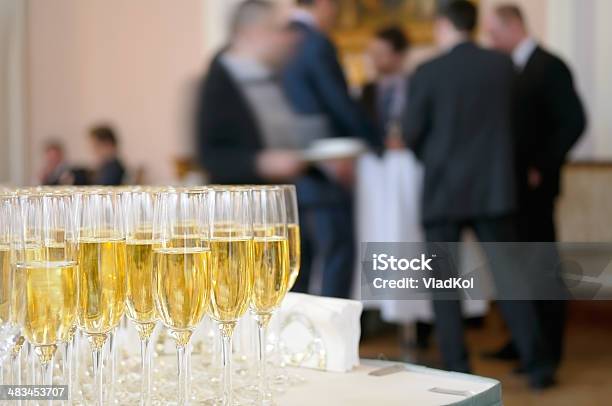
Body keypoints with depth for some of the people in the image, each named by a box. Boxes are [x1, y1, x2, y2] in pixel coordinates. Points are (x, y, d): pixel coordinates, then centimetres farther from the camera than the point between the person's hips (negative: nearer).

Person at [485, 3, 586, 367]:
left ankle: (548, 347, 8)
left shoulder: (550, 67, -9)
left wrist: (541, 167, -16)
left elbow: (574, 122, -15)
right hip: (512, 182, 7)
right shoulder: (511, 69, 14)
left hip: (534, 184, -7)